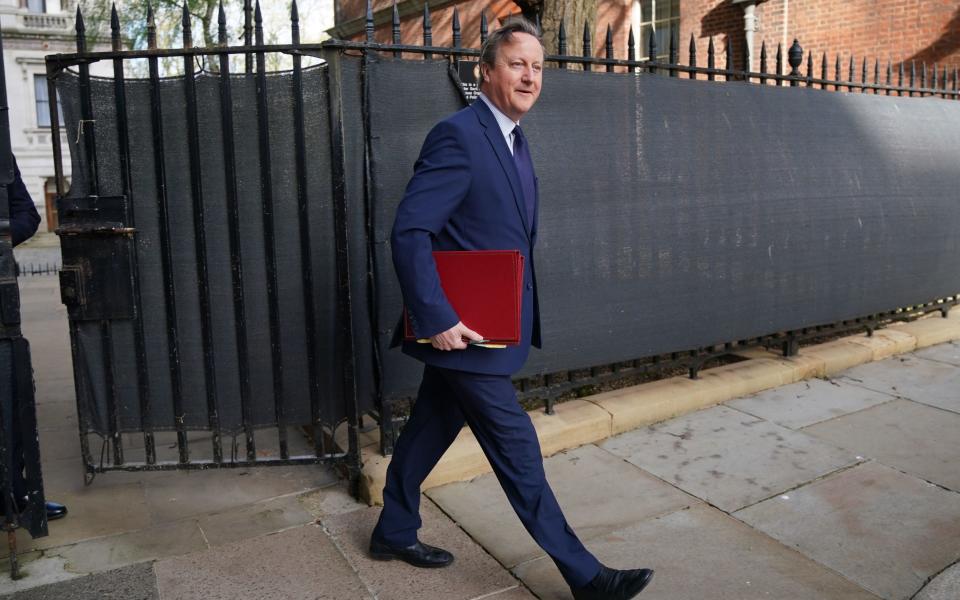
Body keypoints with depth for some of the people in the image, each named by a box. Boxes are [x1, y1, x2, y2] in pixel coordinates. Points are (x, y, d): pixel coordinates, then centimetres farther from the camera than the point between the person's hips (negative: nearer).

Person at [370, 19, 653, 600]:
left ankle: (395, 533, 40)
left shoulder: (514, 139, 13)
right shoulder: (458, 135, -17)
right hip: (462, 329, -9)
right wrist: (437, 319, -23)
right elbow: (410, 233, -22)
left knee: (431, 429, 20)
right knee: (517, 447, 1)